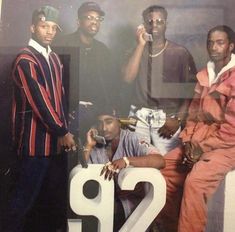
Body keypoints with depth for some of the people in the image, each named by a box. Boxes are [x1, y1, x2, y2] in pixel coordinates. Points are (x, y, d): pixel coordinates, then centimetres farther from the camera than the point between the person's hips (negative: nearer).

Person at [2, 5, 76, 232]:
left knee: (56, 193, 15)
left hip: (56, 137, 8)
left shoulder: (54, 58, 14)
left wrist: (63, 129, 9)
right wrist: (62, 132, -15)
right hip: (35, 139, -8)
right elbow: (39, 101, -18)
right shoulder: (25, 60, -12)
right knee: (26, 195, 0)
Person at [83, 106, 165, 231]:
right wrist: (88, 146, -10)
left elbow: (160, 161, -23)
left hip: (132, 201, -3)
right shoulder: (95, 147, 4)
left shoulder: (132, 140, -8)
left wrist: (126, 160, -34)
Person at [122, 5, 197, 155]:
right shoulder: (137, 50, 10)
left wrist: (178, 119, -9)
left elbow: (191, 90, -2)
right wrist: (141, 44, -8)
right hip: (139, 117, 2)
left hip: (167, 118, -2)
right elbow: (128, 78, -7)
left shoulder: (180, 53, 1)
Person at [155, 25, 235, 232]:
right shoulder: (204, 75, 13)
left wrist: (204, 147, -15)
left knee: (194, 182, -30)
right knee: (162, 169, -2)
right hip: (198, 142, 8)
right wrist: (189, 141, -3)